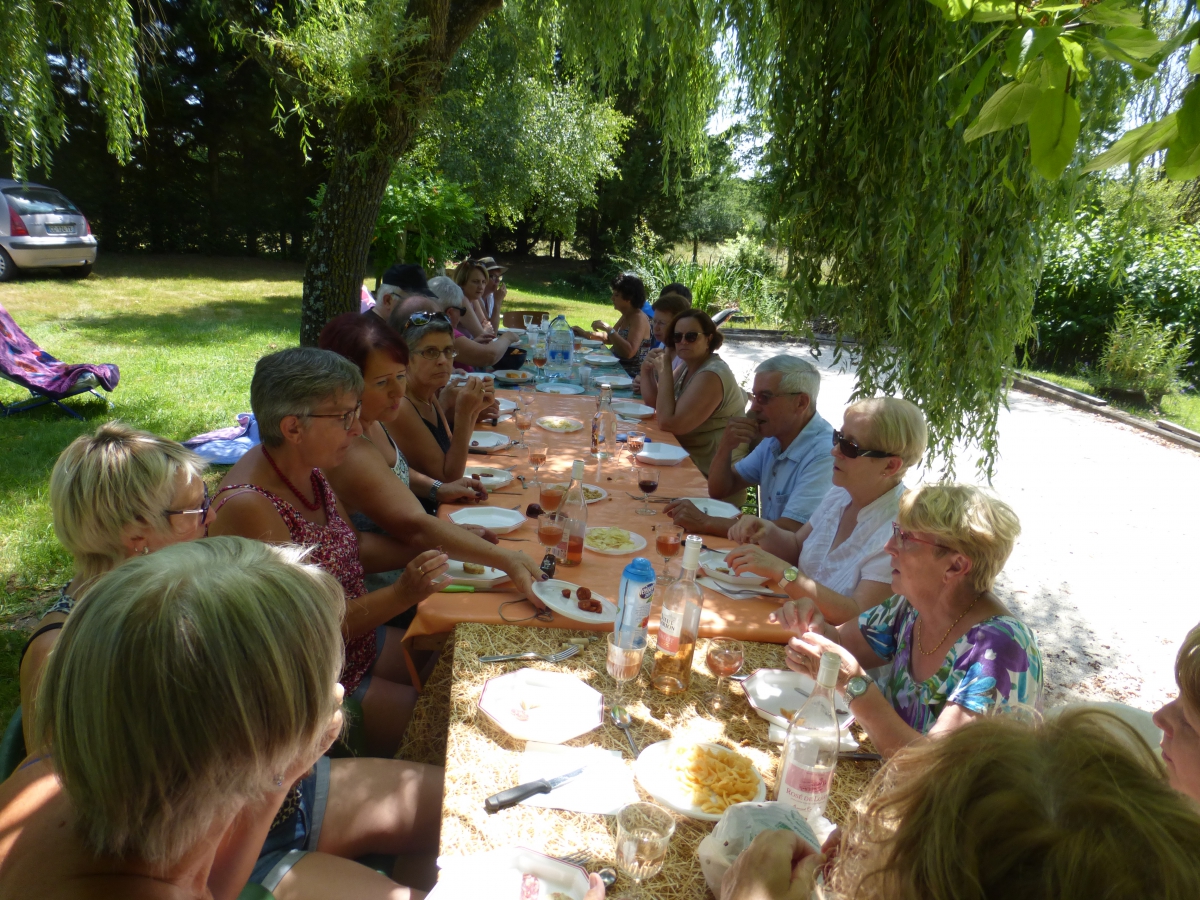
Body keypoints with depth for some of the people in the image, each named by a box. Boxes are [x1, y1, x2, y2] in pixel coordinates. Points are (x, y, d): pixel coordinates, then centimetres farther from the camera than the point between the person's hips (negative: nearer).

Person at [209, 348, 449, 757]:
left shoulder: (309, 471, -2)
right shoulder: (248, 507, -28)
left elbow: (353, 546, 12)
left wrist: (438, 547, 0)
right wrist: (401, 595, -33)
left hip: (358, 642, 9)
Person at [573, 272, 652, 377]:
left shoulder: (639, 318, -17)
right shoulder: (626, 316, 12)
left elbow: (629, 352, -29)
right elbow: (609, 338, 26)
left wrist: (608, 329, -26)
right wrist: (585, 334, 13)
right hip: (618, 369, 9)